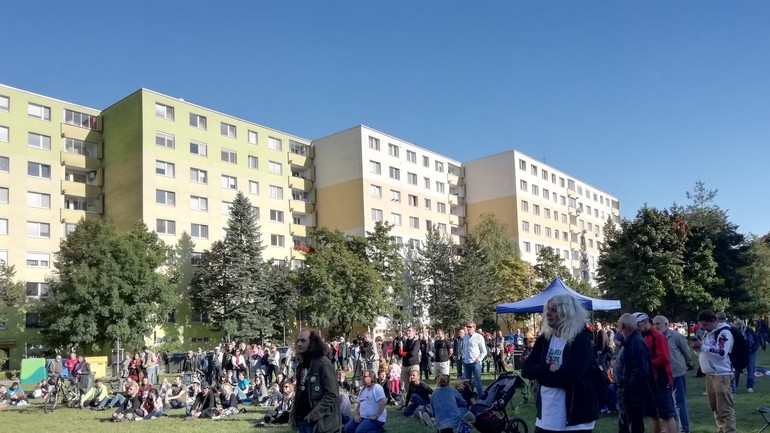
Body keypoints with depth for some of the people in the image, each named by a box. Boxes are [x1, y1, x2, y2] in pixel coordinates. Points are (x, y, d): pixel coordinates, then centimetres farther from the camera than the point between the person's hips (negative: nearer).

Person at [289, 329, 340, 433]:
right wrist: (293, 414, 9)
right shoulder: (302, 365, 13)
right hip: (301, 420, 8)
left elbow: (331, 395, -17)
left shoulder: (323, 364, -12)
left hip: (317, 422, -8)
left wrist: (314, 415, -20)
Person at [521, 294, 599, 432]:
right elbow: (526, 369, 0)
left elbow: (568, 375, -25)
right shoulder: (544, 339, 7)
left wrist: (541, 375, -11)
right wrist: (548, 369, -18)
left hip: (575, 417, -5)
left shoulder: (582, 341, -11)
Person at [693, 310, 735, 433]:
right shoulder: (708, 333, 16)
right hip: (709, 375, 9)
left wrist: (702, 346, -20)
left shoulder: (724, 332, -11)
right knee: (715, 407, 13)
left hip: (722, 375, -9)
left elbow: (721, 353, -22)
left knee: (725, 408, -8)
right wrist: (698, 348, 0)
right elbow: (704, 352, 21)